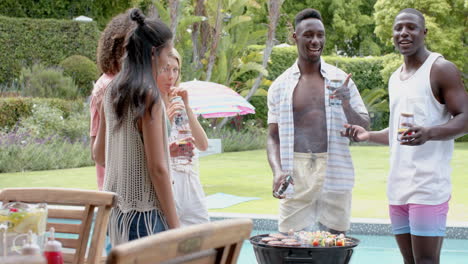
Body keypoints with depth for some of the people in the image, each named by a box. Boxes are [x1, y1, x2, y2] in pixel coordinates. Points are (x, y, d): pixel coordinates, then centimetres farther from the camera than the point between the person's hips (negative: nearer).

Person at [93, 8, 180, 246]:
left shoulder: (112, 92, 7)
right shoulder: (148, 95, -15)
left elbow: (99, 153, 15)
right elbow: (157, 168, -17)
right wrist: (175, 226, -13)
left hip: (117, 208, 8)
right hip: (144, 211, -8)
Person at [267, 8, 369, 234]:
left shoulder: (341, 80, 8)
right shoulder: (280, 86, 7)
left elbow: (364, 128, 8)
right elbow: (273, 137, 8)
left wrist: (347, 105, -12)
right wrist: (277, 171, -10)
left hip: (334, 175, 0)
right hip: (295, 178, 0)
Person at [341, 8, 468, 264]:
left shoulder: (440, 69, -2)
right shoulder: (395, 78, 20)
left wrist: (429, 133, -28)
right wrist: (369, 135, 10)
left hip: (428, 186, -7)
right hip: (398, 186, 7)